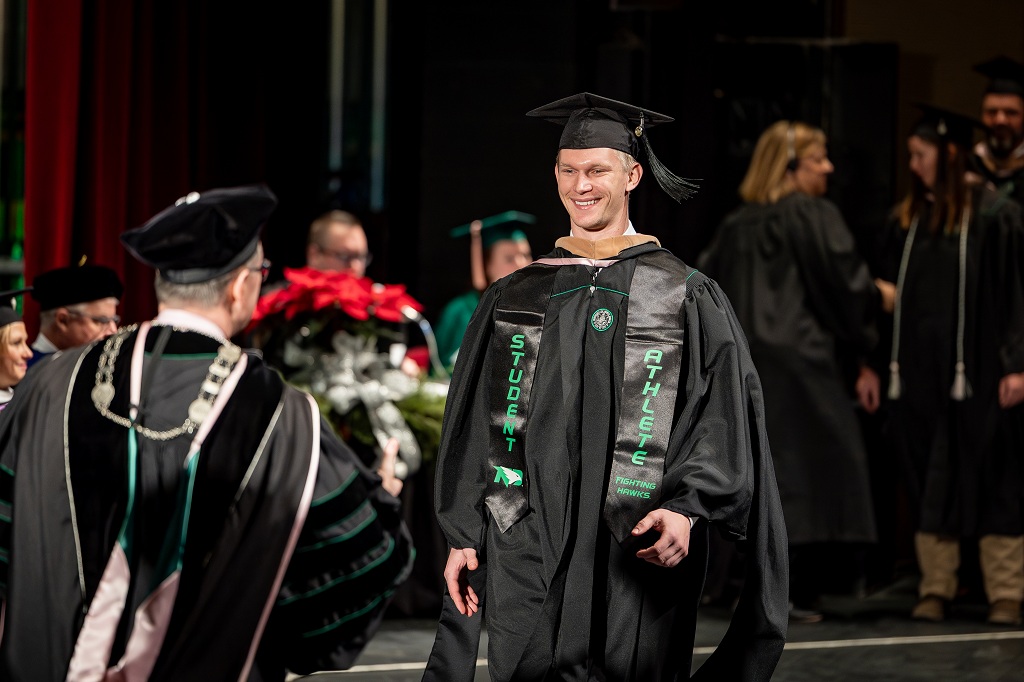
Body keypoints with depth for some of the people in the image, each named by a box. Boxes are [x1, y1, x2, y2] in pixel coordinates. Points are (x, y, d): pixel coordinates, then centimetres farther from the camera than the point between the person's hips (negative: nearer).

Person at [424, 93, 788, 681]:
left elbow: (720, 419, -3)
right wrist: (463, 537, 5)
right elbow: (473, 427, 12)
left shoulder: (685, 296, 4)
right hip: (529, 554, 2)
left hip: (639, 549, -2)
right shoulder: (516, 298, 12)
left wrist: (686, 510, -17)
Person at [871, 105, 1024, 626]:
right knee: (929, 481, 7)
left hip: (975, 373, -5)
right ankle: (935, 589, 12)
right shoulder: (907, 219, 10)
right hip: (919, 372, 5)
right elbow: (888, 292, 13)